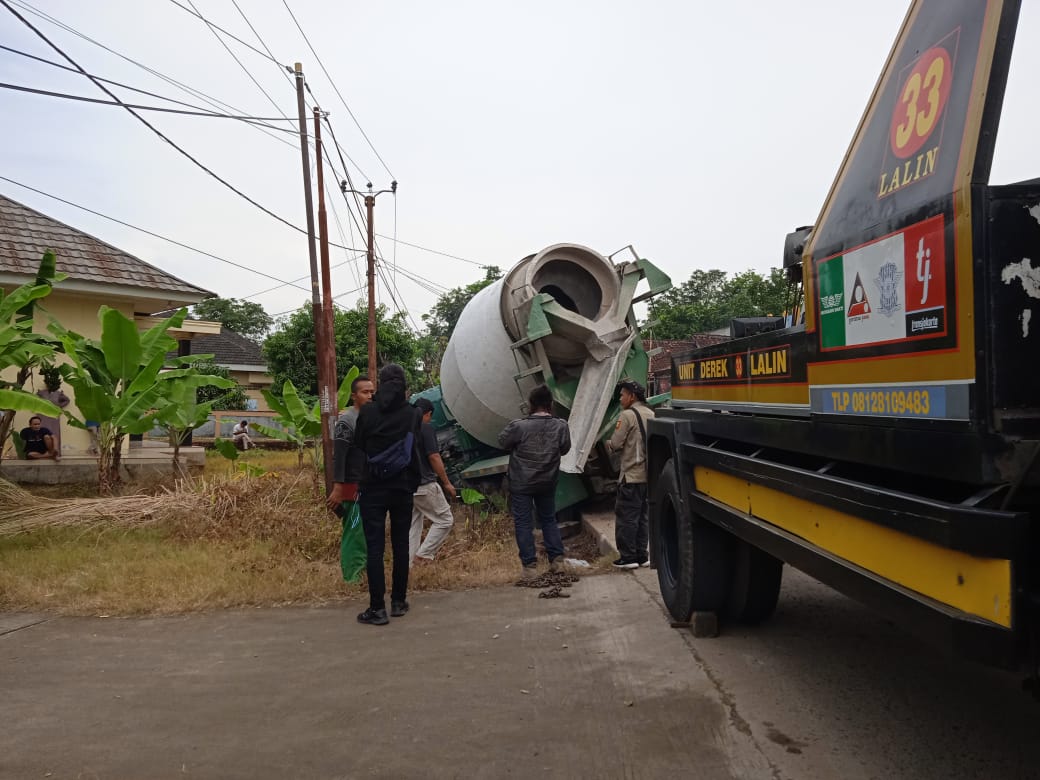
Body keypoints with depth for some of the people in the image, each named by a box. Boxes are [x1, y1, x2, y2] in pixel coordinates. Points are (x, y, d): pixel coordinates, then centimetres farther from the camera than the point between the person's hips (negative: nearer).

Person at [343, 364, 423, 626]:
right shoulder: (413, 414, -2)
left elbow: (357, 448, 0)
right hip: (403, 488, 2)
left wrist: (353, 480, 8)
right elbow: (416, 452, 5)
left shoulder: (367, 411, -5)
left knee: (374, 547, 0)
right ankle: (399, 602, 18)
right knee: (401, 544, 12)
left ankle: (377, 608, -2)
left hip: (373, 488, -2)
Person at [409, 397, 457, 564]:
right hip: (424, 485, -8)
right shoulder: (426, 428, -11)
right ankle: (423, 556, -2)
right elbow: (434, 457, -14)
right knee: (445, 520, 4)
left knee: (412, 526, 15)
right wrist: (447, 483, -7)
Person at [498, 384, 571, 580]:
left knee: (522, 522, 6)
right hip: (548, 482, 4)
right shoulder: (561, 426, -9)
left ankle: (529, 565, 6)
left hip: (521, 483, -3)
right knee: (549, 519, 19)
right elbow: (565, 449, 5)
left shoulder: (519, 426, -19)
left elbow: (502, 442, -4)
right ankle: (557, 559, 19)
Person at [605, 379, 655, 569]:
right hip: (649, 474, 7)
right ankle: (641, 555, 18)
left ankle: (628, 557, 3)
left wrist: (608, 443, 8)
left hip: (632, 476, -7)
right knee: (642, 516, 14)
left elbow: (615, 444, -13)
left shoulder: (627, 415, -12)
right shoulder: (652, 415, 10)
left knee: (626, 516, 0)